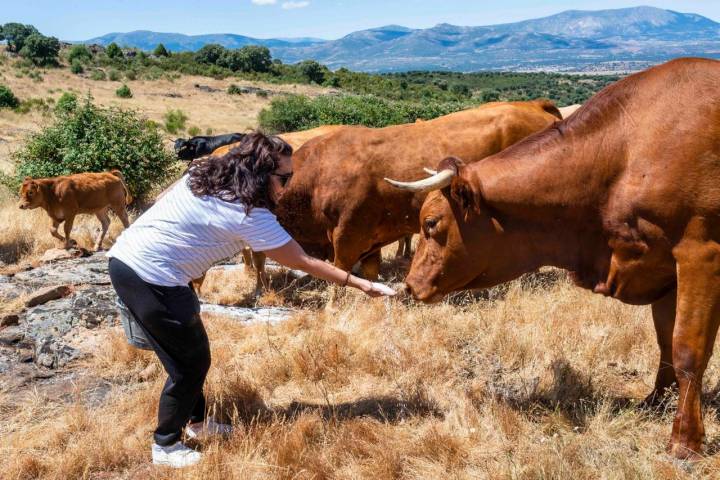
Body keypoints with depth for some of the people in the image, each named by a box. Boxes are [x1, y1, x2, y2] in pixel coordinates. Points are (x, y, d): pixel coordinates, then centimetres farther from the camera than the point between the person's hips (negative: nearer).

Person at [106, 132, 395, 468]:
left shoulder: (204, 172, 7)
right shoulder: (249, 215, -16)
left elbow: (161, 202, 16)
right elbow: (304, 262, -12)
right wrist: (360, 283, -6)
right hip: (151, 278, -9)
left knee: (189, 349, 20)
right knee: (191, 361, 3)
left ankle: (196, 422, 35)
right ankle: (166, 447, 16)